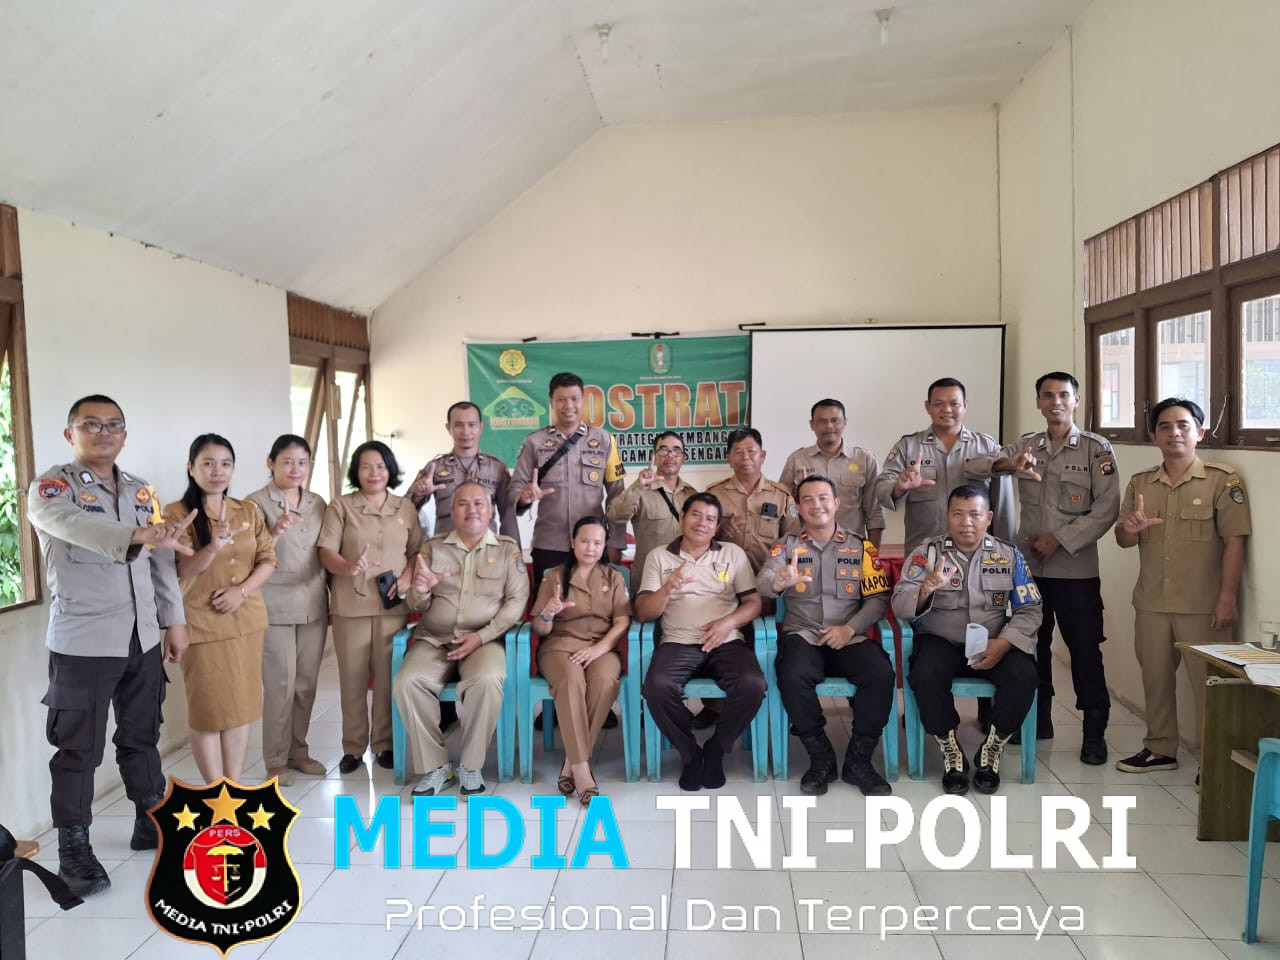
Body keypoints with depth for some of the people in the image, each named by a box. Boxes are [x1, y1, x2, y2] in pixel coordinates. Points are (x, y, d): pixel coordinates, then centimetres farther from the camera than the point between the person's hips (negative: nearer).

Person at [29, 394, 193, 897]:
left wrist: (174, 621, 11)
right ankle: (73, 848, 15)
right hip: (83, 641, -5)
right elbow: (78, 526, -31)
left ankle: (151, 823, 29)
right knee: (79, 748, 3)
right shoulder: (51, 488, -7)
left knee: (141, 736, 16)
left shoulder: (143, 492, 11)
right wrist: (140, 535, -48)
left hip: (143, 637, 5)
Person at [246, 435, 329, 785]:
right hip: (275, 606, -5)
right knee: (280, 683, -2)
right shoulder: (256, 503, -5)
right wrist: (276, 532, -27)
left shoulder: (318, 503, 10)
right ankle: (276, 759, 12)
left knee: (307, 681, 9)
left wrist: (332, 598, 13)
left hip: (313, 604, 5)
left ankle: (298, 750, 23)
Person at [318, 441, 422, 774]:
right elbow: (326, 552, -5)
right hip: (350, 605, -1)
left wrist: (407, 577, -8)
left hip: (392, 605, 1)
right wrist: (349, 567, -26)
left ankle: (384, 744, 19)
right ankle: (353, 747, 19)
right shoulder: (340, 506, 1)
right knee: (352, 678, 6)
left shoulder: (405, 507, 9)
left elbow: (416, 550, 11)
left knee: (387, 677, 5)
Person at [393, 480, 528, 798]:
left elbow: (517, 600, -2)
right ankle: (435, 766, -10)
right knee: (408, 682, -26)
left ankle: (470, 766, -13)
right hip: (434, 639, 2)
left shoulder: (508, 549, 7)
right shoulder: (433, 547, 12)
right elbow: (417, 606, 10)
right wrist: (419, 591, -16)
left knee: (487, 680, -33)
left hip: (485, 640, -2)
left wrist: (481, 636, -14)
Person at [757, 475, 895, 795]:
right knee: (792, 676, -32)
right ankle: (821, 758, -10)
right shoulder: (786, 546, 9)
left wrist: (850, 628, -13)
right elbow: (762, 585, -8)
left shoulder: (861, 547, 11)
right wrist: (779, 581, -33)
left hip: (849, 638, 1)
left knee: (882, 673, -28)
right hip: (803, 636, -1)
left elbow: (878, 598, 5)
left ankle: (858, 761, -9)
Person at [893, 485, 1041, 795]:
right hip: (941, 641, -2)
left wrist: (1004, 643, -16)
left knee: (1024, 675, -27)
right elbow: (900, 607, -10)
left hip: (994, 644, 2)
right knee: (926, 676, -32)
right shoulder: (926, 552, 0)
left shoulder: (1009, 555, 6)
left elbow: (1029, 610, 2)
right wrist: (926, 589, -32)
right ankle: (951, 752, -7)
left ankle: (991, 752, -4)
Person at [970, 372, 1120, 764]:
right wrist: (1006, 465, -24)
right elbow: (973, 465, -3)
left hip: (1076, 568, -3)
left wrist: (1059, 538, -16)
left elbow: (1106, 508, -8)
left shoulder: (1096, 448, -2)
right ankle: (1038, 721, 27)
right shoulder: (1025, 446, 7)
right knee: (1032, 646, 13)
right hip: (1028, 565, 4)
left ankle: (1094, 732, 12)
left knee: (1085, 650, 0)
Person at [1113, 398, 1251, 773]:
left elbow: (1234, 540, -9)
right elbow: (1123, 539, 7)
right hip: (1151, 602, 5)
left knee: (1208, 684, 1)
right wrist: (1131, 529, -17)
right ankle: (1160, 749, 29)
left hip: (1203, 605, -4)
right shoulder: (1139, 484, 7)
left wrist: (1228, 596, -15)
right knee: (1155, 679, 14)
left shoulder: (1222, 480, -6)